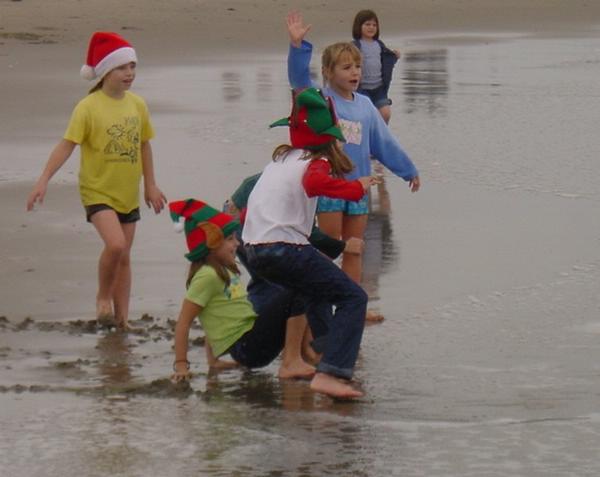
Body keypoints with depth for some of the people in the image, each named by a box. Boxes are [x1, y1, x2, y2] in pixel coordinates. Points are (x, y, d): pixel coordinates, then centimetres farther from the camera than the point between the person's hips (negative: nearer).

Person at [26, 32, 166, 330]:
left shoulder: (137, 105, 3)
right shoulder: (88, 107, -13)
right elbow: (67, 144, -17)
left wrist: (151, 185, 18)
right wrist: (44, 179, -26)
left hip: (128, 193, 5)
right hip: (98, 191, -5)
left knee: (123, 256, 11)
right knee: (115, 244, -24)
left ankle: (121, 317, 22)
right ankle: (103, 298, -1)